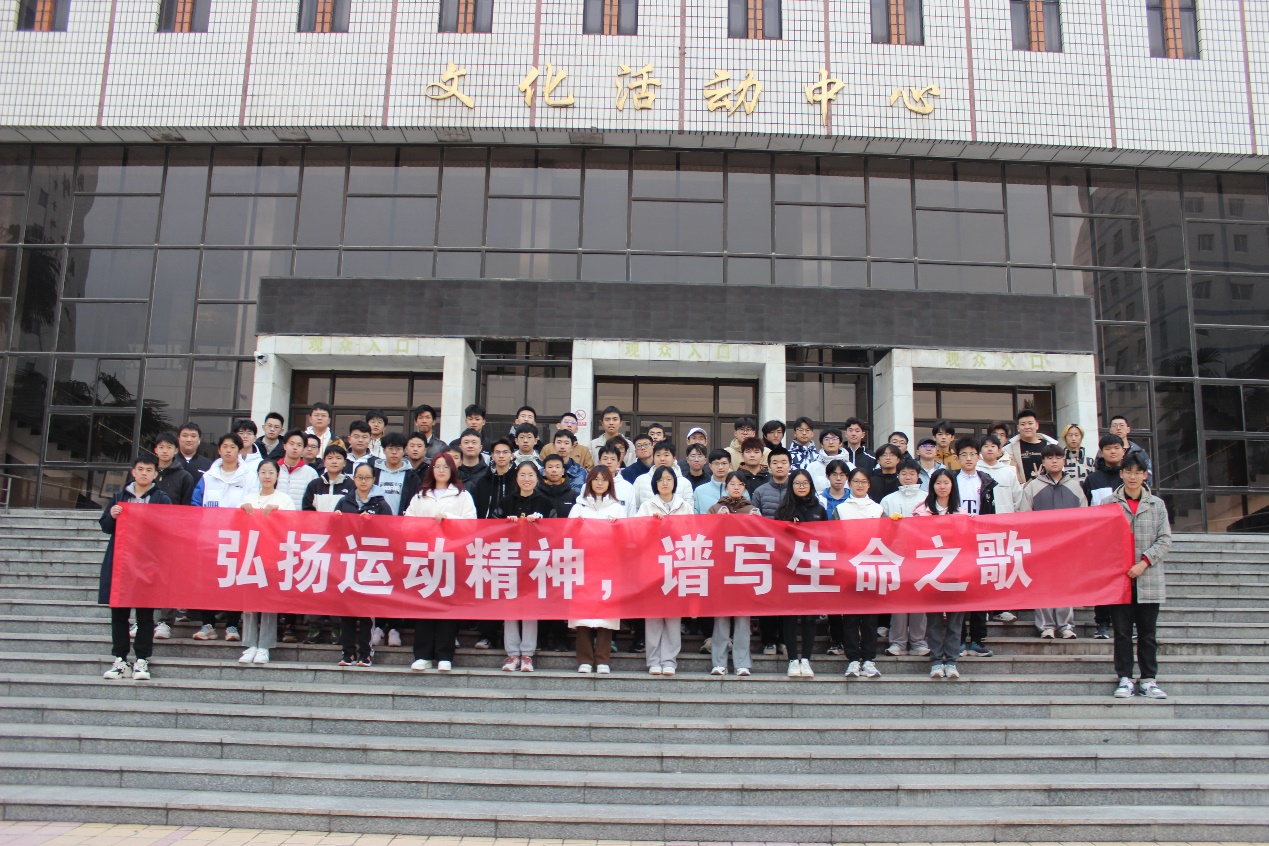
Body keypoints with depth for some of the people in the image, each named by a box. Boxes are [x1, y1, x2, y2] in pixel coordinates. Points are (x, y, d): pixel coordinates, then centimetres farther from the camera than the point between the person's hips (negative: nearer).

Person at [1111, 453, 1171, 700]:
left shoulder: (1157, 505, 6)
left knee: (1148, 632, 6)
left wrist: (1144, 563, -9)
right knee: (1122, 631, 3)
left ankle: (1149, 679, 14)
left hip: (1149, 578, 1)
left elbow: (1165, 539, 2)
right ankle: (1125, 679, 10)